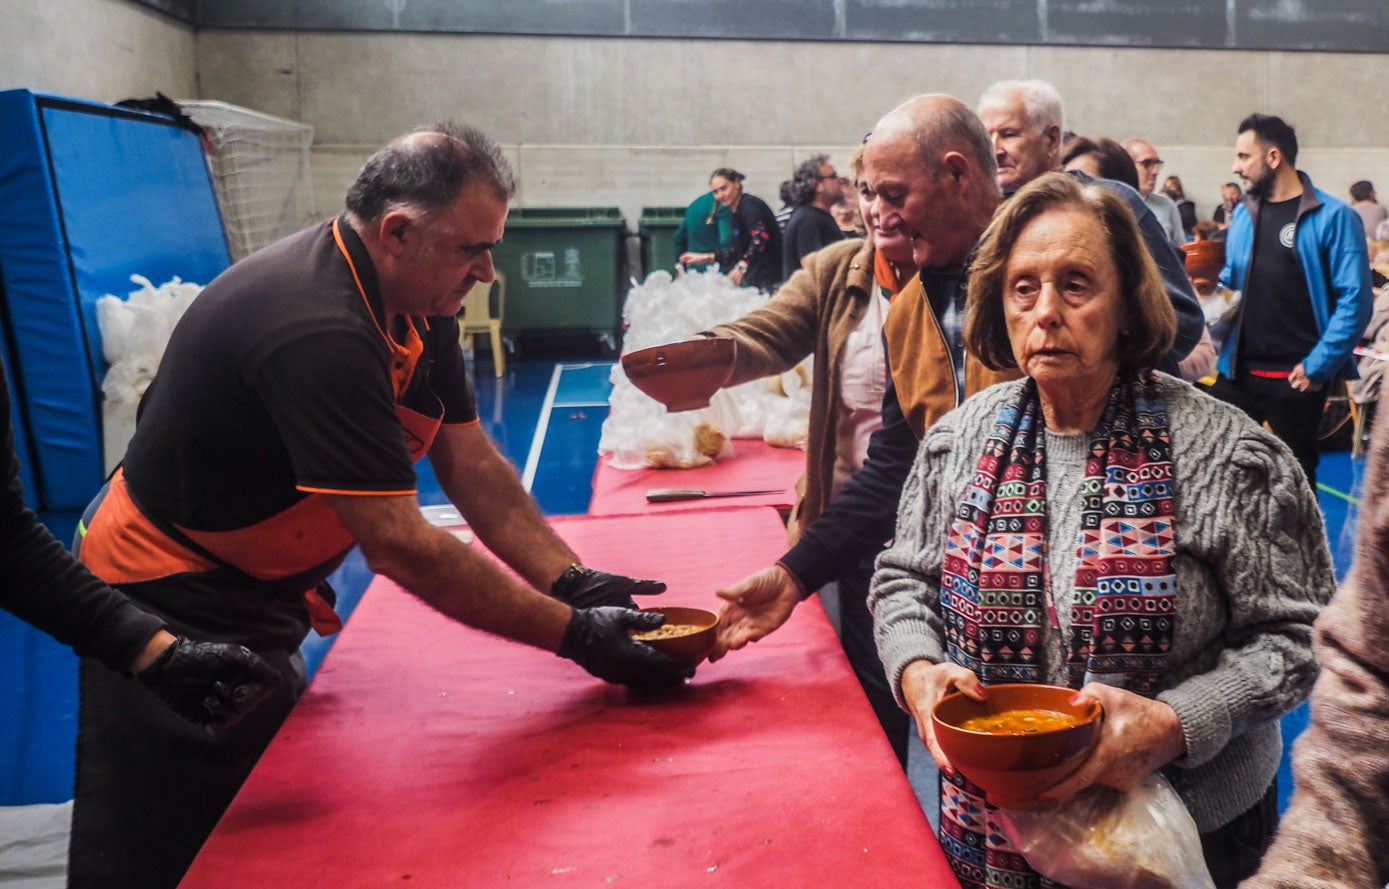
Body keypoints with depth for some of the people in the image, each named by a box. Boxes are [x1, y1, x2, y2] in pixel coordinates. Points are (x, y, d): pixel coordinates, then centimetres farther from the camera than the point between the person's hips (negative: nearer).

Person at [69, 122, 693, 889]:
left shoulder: (416, 304, -2)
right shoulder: (318, 330, -32)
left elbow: (471, 463, -1)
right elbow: (398, 545, -32)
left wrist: (575, 585, -12)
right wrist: (574, 634, -29)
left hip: (255, 600, 9)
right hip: (173, 607, -9)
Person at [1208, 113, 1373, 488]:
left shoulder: (1333, 217, -8)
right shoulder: (1244, 213, 9)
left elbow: (1355, 299, -11)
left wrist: (1318, 365, -15)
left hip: (1295, 376, -5)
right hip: (1238, 369, 5)